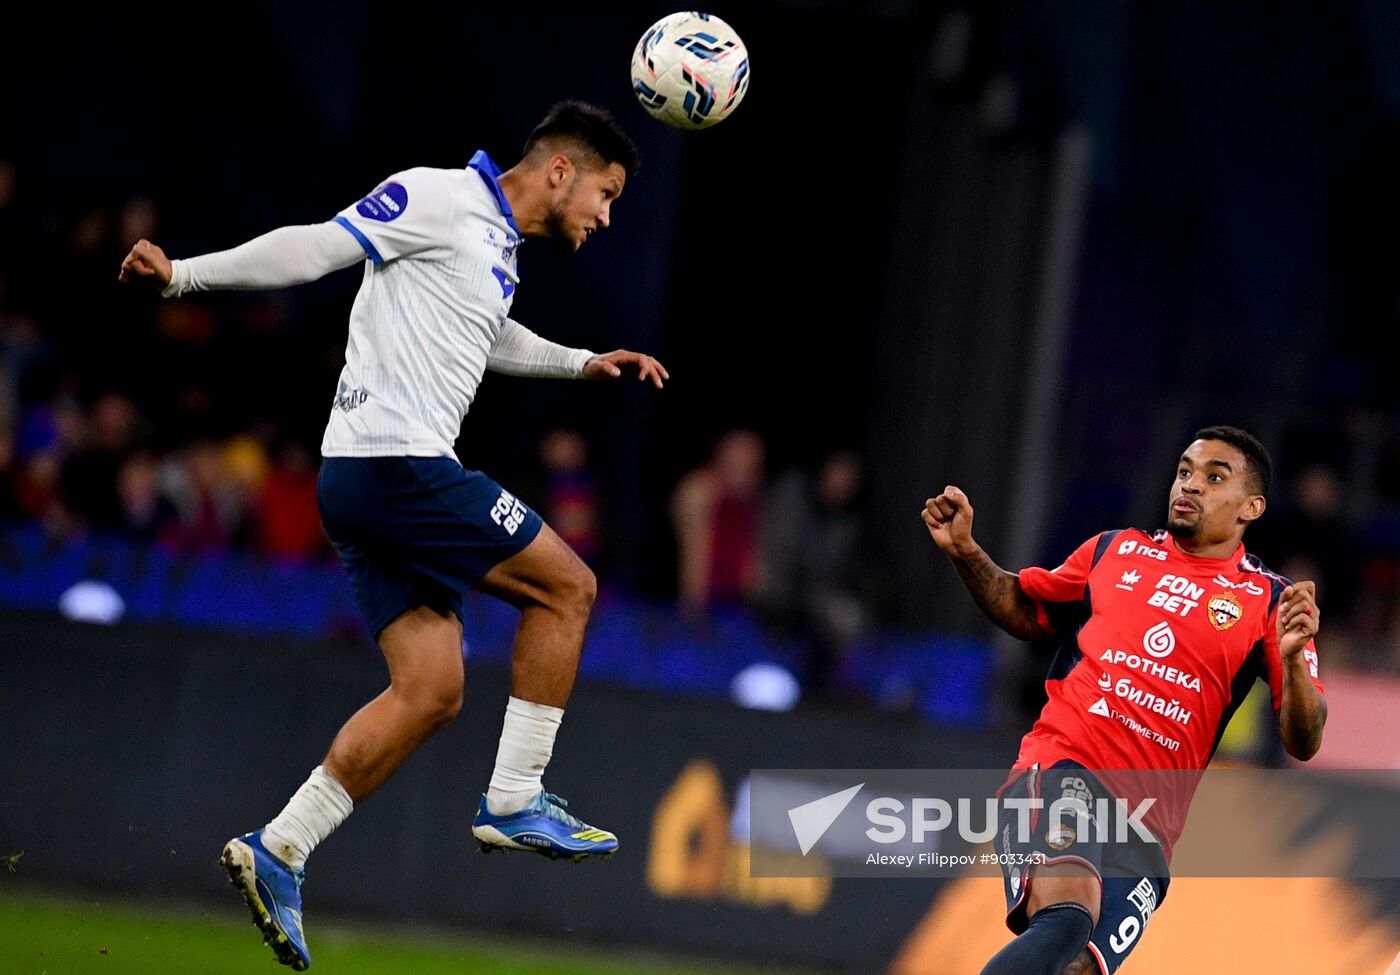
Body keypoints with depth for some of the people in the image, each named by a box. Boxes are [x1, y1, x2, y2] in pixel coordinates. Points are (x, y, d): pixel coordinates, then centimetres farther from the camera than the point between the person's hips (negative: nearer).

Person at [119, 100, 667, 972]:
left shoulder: (500, 248, 21)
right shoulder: (442, 199, -9)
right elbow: (315, 249, -12)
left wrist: (583, 363, 40)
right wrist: (185, 274, -19)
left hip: (374, 478, 10)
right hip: (397, 465, -10)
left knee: (431, 689, 4)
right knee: (565, 586, -2)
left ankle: (280, 851, 1)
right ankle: (514, 801, 3)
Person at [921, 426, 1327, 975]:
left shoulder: (1269, 601, 10)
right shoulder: (1116, 550, 17)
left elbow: (1303, 744, 3)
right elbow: (1025, 612, 33)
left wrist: (1291, 660, -17)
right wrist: (966, 553, 15)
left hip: (1147, 826, 1)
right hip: (1061, 769, -1)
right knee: (1066, 919, -32)